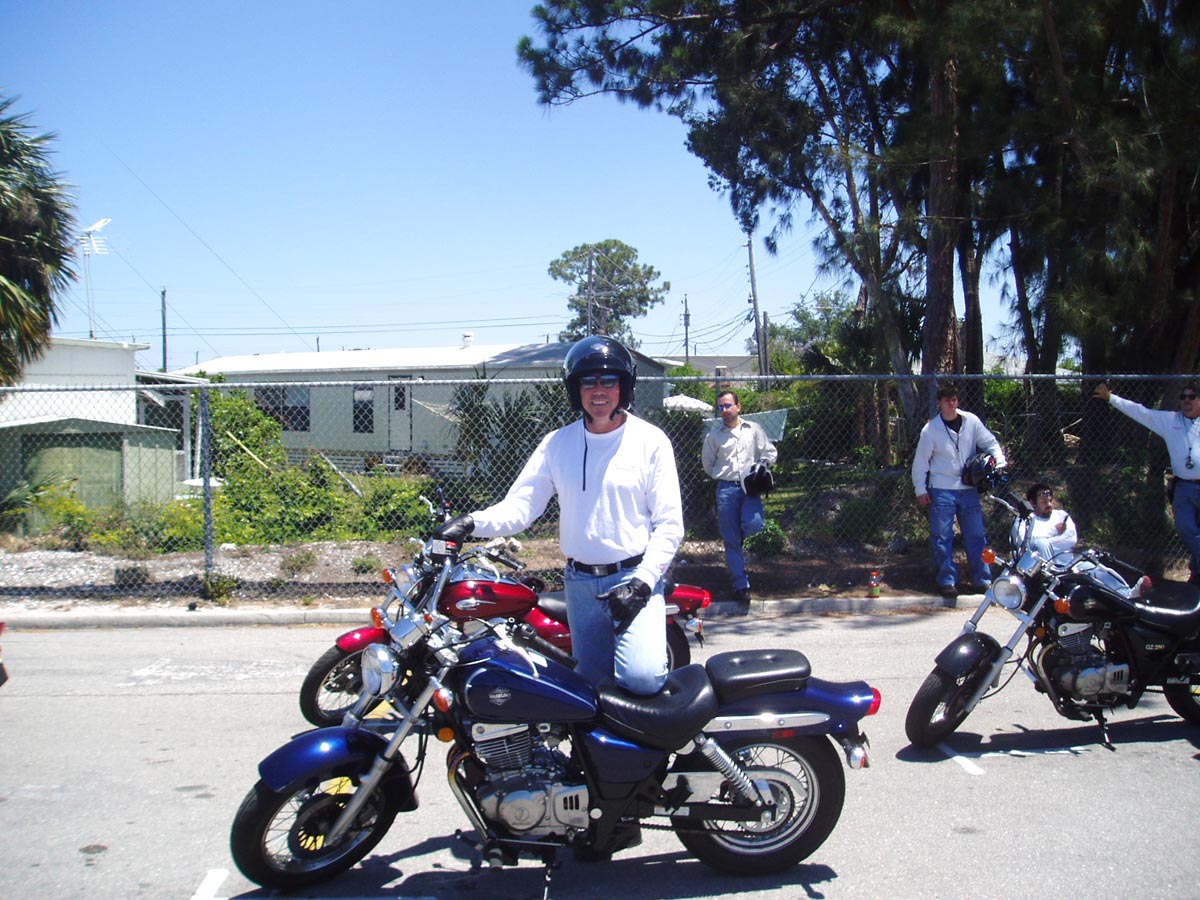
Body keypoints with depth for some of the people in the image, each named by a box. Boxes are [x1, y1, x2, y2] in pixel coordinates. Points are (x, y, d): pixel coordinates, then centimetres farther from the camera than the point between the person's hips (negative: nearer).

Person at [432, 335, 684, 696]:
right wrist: (473, 523, -21)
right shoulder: (557, 444, 6)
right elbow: (519, 506, -1)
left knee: (641, 677, -22)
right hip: (581, 582, 4)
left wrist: (641, 583, -16)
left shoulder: (651, 441, -2)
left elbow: (669, 524, -4)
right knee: (594, 681, 11)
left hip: (635, 576, -3)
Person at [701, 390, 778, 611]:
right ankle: (741, 586, 7)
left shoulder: (754, 429, 9)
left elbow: (770, 453, 11)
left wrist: (760, 468, -5)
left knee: (753, 525, -24)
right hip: (726, 489, 1)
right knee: (731, 541, -1)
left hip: (750, 487, -1)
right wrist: (722, 477, 9)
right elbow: (707, 462, 18)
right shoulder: (713, 436, 10)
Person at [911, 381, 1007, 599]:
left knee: (976, 535, 7)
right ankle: (947, 580, 11)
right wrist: (920, 489, -3)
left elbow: (989, 442, 8)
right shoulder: (930, 429, -4)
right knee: (942, 538, 1)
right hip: (942, 491, -2)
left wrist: (999, 460, -11)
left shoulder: (971, 421, 1)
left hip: (969, 489, 2)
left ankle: (983, 579, 16)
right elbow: (920, 461, 0)